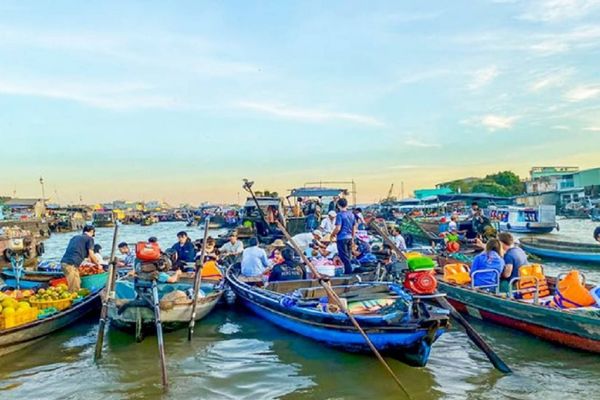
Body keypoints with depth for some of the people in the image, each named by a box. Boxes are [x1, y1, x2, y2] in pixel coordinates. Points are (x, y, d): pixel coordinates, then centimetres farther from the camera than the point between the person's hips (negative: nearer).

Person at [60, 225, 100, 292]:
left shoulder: (75, 237, 26)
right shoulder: (89, 238, 4)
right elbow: (91, 255, 0)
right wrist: (98, 264, 17)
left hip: (64, 262, 8)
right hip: (71, 264, -8)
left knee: (77, 285, 17)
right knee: (74, 289, -4)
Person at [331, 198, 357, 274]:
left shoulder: (340, 215, -13)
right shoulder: (351, 214, 8)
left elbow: (338, 228, -18)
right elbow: (354, 227, 13)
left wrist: (332, 235, -1)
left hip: (342, 238, -7)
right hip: (349, 237, 7)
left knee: (344, 257, -2)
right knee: (348, 256, 15)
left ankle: (349, 272, -2)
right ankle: (348, 271, 22)